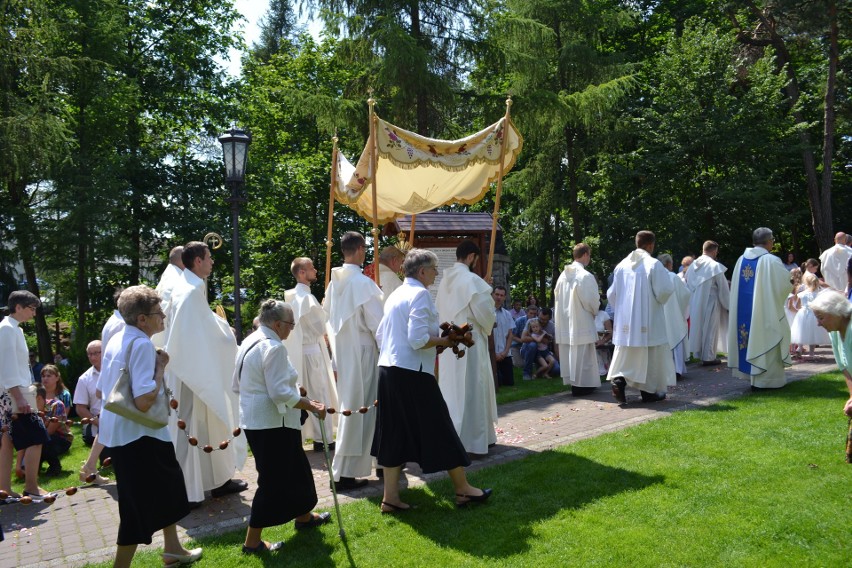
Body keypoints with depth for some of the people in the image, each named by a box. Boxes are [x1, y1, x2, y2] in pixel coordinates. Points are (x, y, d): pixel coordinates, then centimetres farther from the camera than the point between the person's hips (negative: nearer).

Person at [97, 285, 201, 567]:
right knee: (139, 505, 2)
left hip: (118, 430, 11)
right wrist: (161, 368, -18)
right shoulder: (142, 344, -22)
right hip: (139, 435, -11)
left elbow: (101, 390, 15)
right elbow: (144, 400, -29)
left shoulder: (116, 340, 8)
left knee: (166, 484, 24)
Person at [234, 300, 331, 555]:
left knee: (293, 467, 23)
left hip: (253, 419, 10)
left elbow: (238, 385, 17)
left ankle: (303, 516, 39)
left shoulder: (249, 342, 10)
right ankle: (252, 541, 9)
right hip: (272, 423, -10)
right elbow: (281, 393, -25)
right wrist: (311, 406, -18)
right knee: (273, 480, 0)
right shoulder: (273, 347, -21)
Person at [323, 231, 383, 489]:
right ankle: (344, 472, 5)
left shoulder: (334, 282, 5)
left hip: (342, 352, 8)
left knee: (350, 408, 18)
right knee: (357, 410, 0)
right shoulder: (363, 283, -17)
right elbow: (377, 323, -16)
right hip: (362, 353, -8)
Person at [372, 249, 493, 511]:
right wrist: (443, 340, -6)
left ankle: (390, 497, 15)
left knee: (395, 434, 12)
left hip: (387, 369, 8)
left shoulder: (395, 295, 14)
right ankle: (463, 489, 17)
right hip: (413, 372, -8)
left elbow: (380, 335, 17)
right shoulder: (420, 294, -11)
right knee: (438, 429, 4)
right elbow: (418, 339, -21)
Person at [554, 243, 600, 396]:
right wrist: (594, 312, 8)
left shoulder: (563, 275, 3)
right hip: (581, 322, -7)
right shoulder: (585, 276, -16)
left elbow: (557, 297, 9)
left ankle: (571, 382, 22)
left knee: (569, 354, 13)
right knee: (582, 355, 2)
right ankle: (581, 385, 6)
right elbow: (592, 300, -12)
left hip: (565, 321, 7)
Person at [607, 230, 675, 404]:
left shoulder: (622, 265, 4)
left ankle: (619, 380, -10)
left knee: (626, 354, 11)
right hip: (648, 319, -4)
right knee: (651, 354, 8)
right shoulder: (654, 264, -11)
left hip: (626, 319, 4)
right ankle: (650, 391, 15)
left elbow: (611, 294, 8)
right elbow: (664, 291, -14)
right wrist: (660, 300, 8)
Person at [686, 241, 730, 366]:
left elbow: (688, 285, 8)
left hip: (695, 304, 6)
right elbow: (723, 289, -9)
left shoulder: (693, 265, 2)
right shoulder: (715, 266, -14)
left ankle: (698, 354, 22)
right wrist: (728, 305, 2)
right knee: (710, 329, 4)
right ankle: (708, 357, 9)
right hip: (710, 303, -6)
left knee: (698, 327, 14)